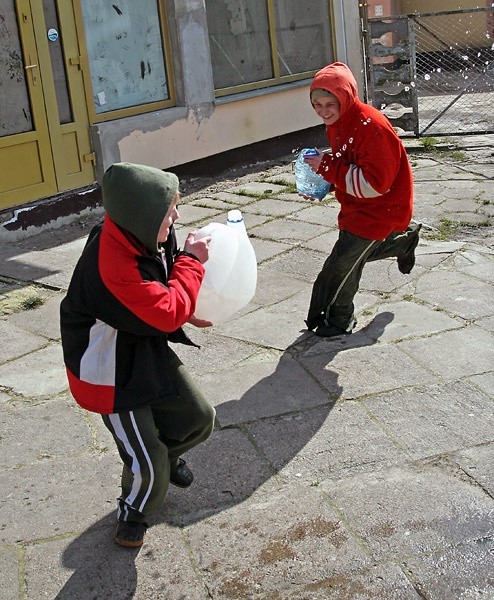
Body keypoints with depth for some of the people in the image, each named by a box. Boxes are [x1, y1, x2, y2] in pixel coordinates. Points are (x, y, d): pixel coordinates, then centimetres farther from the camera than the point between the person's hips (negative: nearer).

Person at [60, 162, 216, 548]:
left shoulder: (143, 237, -10)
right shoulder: (113, 264, -37)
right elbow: (168, 314, -31)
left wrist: (185, 310, -5)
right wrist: (191, 262, -22)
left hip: (148, 350, 8)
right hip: (113, 371, -8)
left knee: (199, 418, 15)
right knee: (148, 463, 2)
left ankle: (166, 455, 47)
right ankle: (133, 514, 34)